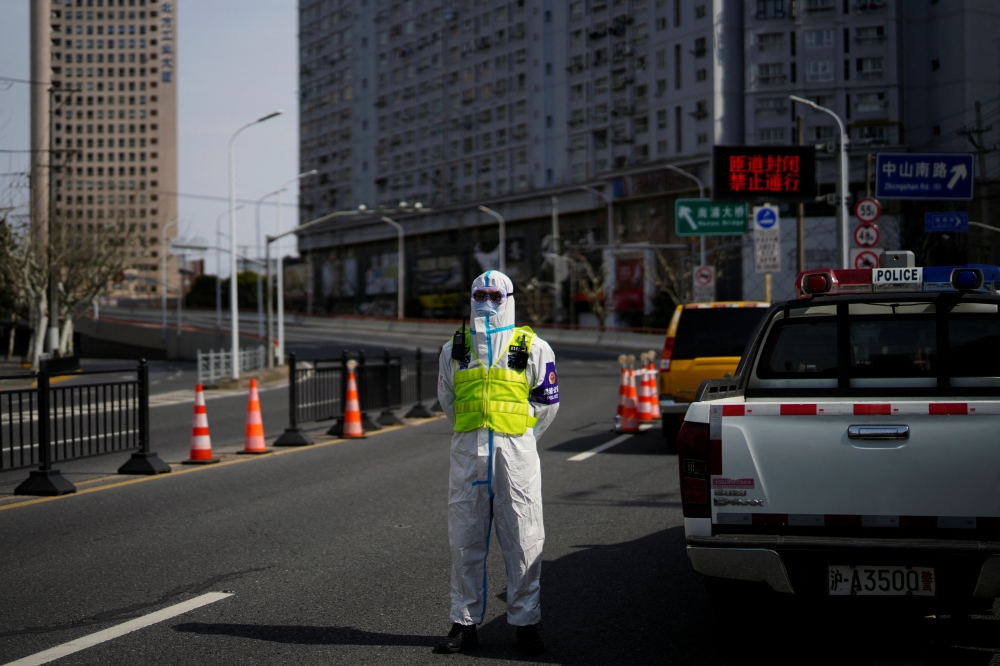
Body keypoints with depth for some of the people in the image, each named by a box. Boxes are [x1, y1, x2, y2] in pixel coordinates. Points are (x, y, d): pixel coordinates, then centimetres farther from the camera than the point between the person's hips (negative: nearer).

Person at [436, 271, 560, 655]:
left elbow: (548, 401, 10)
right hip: (467, 453, 2)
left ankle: (526, 623, 8)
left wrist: (519, 438, 8)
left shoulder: (533, 348, 5)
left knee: (522, 541, -1)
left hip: (515, 452, -2)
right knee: (465, 540, 5)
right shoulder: (454, 349, 12)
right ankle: (465, 622, 13)